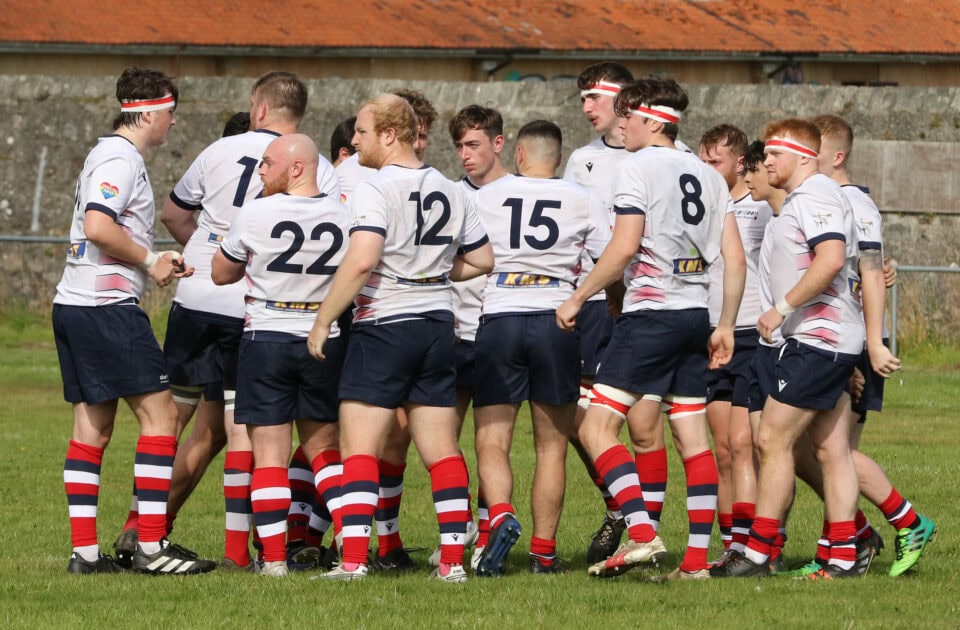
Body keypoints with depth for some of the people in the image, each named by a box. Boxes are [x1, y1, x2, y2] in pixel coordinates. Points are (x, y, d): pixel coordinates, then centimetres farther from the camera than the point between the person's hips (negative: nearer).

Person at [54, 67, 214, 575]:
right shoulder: (121, 159, -12)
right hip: (107, 305, -10)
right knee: (159, 415, -7)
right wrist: (150, 261, -11)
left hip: (74, 304, 10)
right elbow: (98, 226, -23)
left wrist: (160, 263, 15)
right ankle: (150, 546, -10)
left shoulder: (105, 155, 20)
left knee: (92, 426, 8)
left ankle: (84, 549, 6)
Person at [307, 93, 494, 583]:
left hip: (383, 326, -6)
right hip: (438, 326, 6)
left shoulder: (376, 189, -12)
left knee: (359, 447, -4)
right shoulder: (449, 191, 9)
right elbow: (482, 260, 17)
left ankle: (353, 560, -12)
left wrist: (323, 321, -17)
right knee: (441, 451, 9)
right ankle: (453, 558, 5)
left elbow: (361, 261, -24)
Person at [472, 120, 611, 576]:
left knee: (491, 442, 1)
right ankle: (544, 551, 7)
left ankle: (501, 516, -26)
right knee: (552, 447, 9)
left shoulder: (484, 197, 5)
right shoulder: (582, 201, 5)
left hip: (498, 319, -1)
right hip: (558, 319, 1)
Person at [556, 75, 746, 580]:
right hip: (696, 314, 8)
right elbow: (735, 259, 12)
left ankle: (642, 534, -23)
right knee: (692, 438, 8)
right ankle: (696, 560, 5)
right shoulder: (708, 176, 15)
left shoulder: (638, 168, -6)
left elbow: (624, 248, -15)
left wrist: (577, 299, -7)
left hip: (650, 311, -8)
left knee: (597, 428, -7)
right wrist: (725, 327, 17)